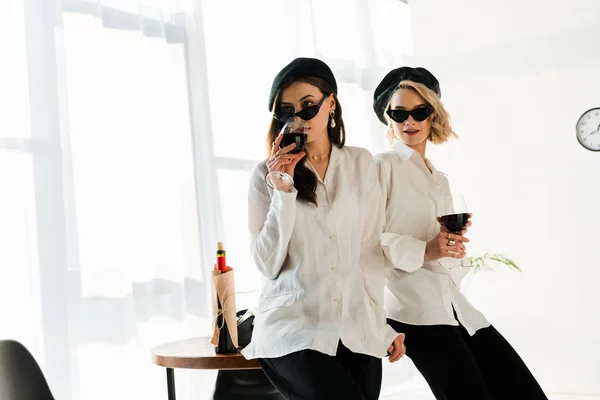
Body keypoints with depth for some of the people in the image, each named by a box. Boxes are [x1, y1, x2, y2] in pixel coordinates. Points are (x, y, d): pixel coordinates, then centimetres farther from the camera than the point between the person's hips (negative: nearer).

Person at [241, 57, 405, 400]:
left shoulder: (360, 163, 7)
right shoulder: (268, 174, 1)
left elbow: (370, 251, 7)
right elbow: (268, 265, -6)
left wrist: (381, 324, 4)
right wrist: (284, 190, -13)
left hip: (357, 329, 3)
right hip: (292, 329, -3)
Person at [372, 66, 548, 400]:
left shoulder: (440, 180, 24)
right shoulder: (383, 166, 1)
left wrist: (454, 240, 5)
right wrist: (423, 250, -20)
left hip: (454, 304, 7)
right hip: (413, 306, -7)